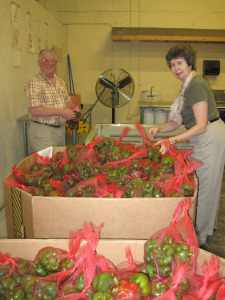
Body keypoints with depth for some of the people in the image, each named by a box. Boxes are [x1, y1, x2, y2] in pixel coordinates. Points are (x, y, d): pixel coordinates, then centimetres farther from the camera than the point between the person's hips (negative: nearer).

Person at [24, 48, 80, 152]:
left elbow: (67, 101, 22)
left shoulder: (61, 82, 11)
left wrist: (72, 109, -2)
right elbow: (34, 110, -21)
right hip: (42, 131, -7)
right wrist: (61, 112, -22)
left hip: (61, 129, 7)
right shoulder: (34, 83, -12)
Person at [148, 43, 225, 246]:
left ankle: (199, 238, 16)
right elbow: (179, 121, 11)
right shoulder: (187, 86, 12)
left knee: (203, 188, 0)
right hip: (205, 139, 10)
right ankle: (208, 227, 36)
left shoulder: (196, 85, -18)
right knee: (207, 186, 19)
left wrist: (173, 141, -28)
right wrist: (159, 128, -5)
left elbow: (201, 125, -24)